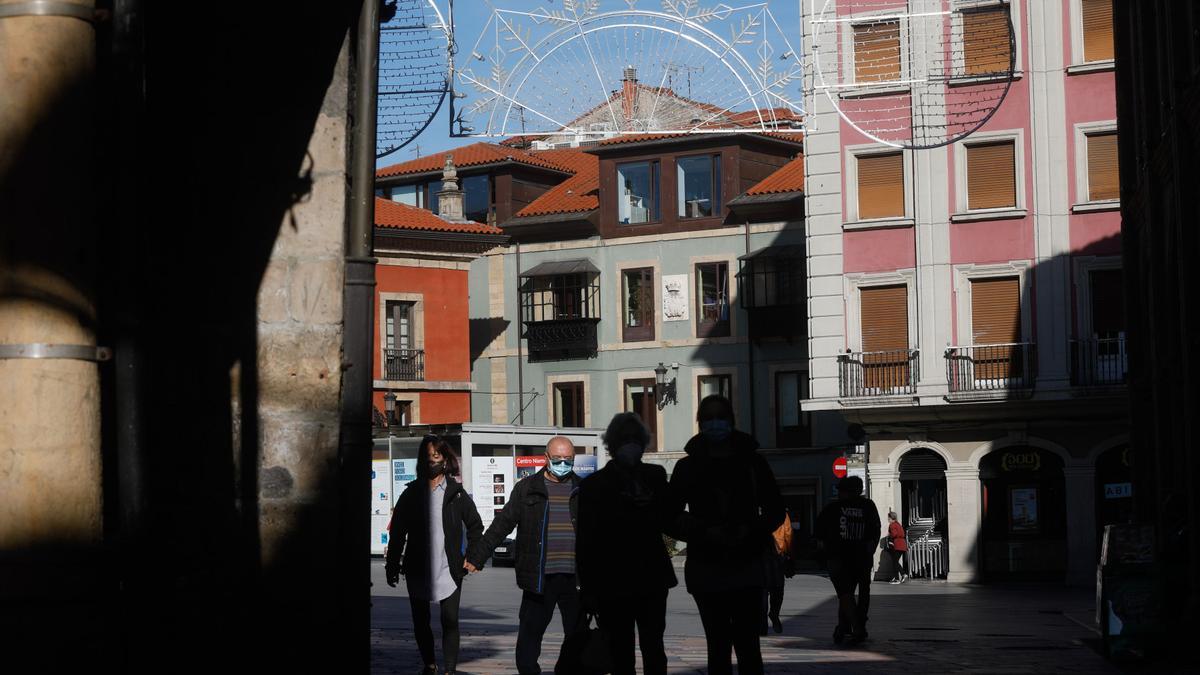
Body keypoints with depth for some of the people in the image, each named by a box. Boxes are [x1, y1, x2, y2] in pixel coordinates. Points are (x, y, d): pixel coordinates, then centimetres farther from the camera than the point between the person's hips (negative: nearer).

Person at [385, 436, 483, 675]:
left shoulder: (457, 493, 5)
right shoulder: (411, 493, 8)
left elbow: (475, 527, 11)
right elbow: (397, 532, 9)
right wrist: (392, 566, 6)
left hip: (448, 570, -2)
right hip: (417, 572, 2)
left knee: (450, 621, -9)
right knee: (420, 622, 10)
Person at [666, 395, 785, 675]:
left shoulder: (752, 462, 5)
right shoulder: (688, 467, 3)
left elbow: (775, 511, 9)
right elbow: (671, 518, 2)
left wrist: (750, 530, -11)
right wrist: (705, 532, -14)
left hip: (746, 568, 0)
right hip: (706, 569, 1)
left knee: (748, 646, -9)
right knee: (718, 647, 5)